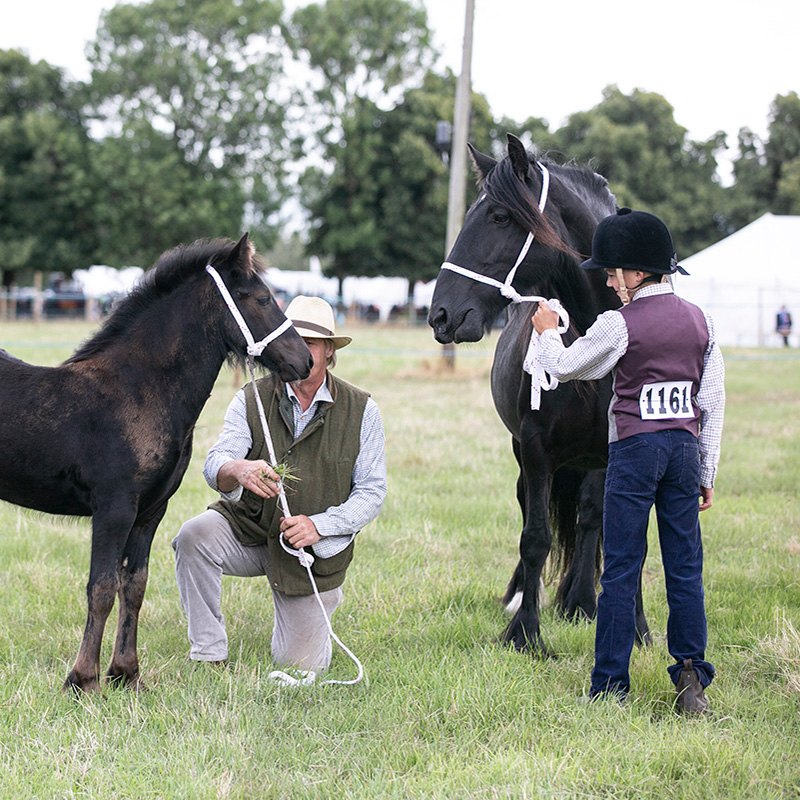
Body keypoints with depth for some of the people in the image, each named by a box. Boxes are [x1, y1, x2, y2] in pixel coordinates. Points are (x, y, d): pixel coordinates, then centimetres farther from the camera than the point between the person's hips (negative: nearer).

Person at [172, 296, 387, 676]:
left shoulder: (362, 410, -8)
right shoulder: (251, 400, -8)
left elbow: (372, 492, -8)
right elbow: (215, 465, -21)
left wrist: (319, 525, -24)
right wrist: (238, 471, -47)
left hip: (316, 548, 0)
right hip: (247, 530, 0)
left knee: (299, 668, 3)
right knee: (193, 537, -32)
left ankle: (324, 598, 38)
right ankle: (208, 655, -16)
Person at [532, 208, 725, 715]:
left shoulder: (621, 324, -10)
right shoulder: (701, 321, 5)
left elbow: (564, 367, 2)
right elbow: (713, 403, 7)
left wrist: (548, 332, 22)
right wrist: (707, 474, 13)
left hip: (635, 447, -4)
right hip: (685, 447, 4)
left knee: (621, 569, 2)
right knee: (685, 569, 9)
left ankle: (611, 684, 5)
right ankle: (692, 677, 5)